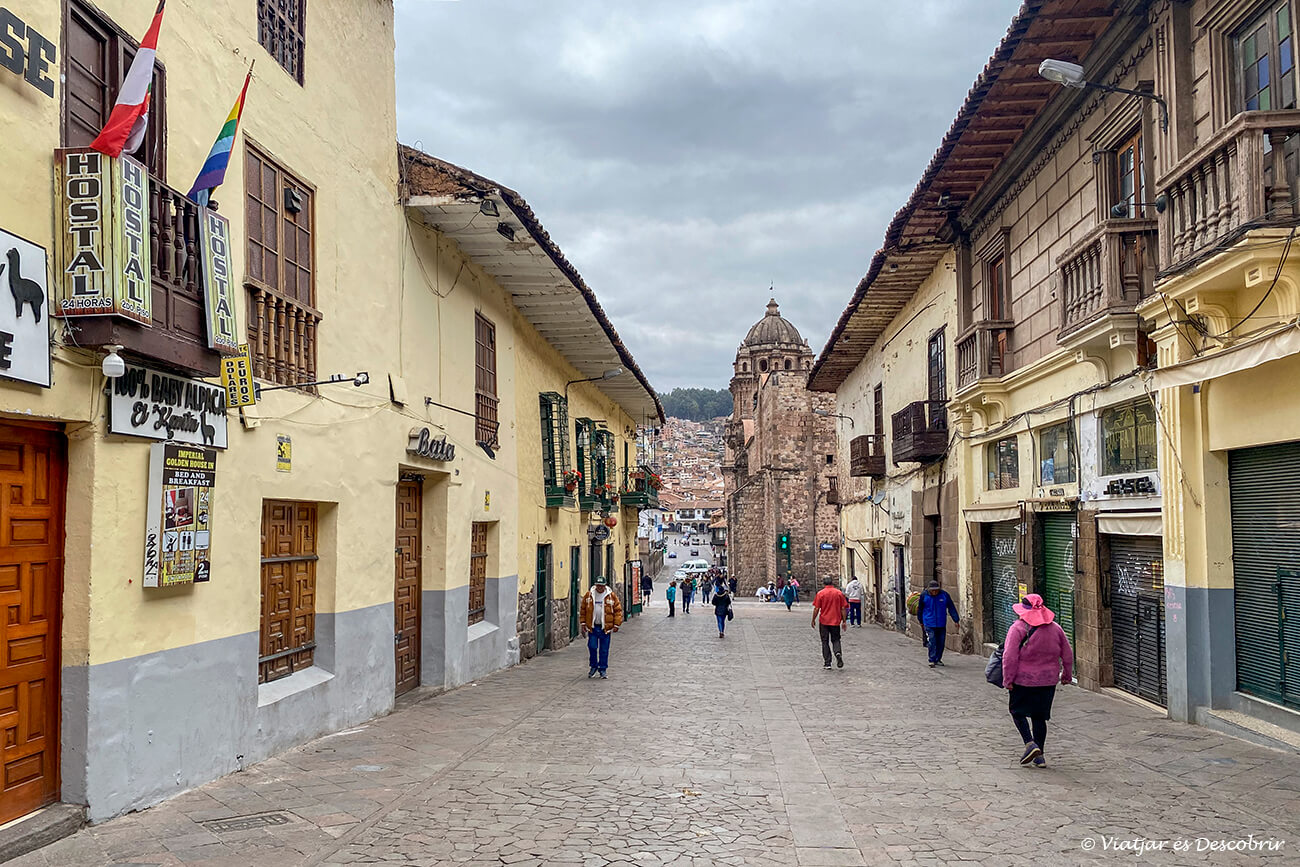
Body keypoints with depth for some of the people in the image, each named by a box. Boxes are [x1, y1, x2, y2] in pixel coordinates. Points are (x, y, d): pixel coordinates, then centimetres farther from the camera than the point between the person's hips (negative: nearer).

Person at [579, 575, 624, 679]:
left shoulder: (612, 596, -2)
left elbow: (618, 610, 1)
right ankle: (594, 666, 20)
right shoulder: (588, 595, 2)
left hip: (605, 627, -1)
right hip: (592, 627, 1)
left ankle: (603, 669, 16)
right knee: (592, 647, -1)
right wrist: (583, 623, 6)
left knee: (604, 649, 4)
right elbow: (582, 610, 9)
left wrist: (616, 625, -3)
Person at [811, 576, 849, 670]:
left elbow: (816, 609, -6)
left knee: (825, 642, 7)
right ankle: (838, 653, -15)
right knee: (835, 640, 14)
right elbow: (843, 608, 0)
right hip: (835, 621, 1)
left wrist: (813, 620, 6)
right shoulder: (839, 593, -2)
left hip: (824, 622, -1)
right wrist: (844, 621, 8)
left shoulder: (820, 593, -7)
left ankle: (827, 663, 6)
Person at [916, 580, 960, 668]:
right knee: (932, 642, -10)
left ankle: (938, 659, 22)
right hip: (929, 624, -2)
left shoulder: (944, 594, -4)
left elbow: (951, 608, 4)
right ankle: (932, 660, -5)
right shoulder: (924, 595, -5)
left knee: (941, 643, 8)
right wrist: (921, 621, 17)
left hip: (941, 624, 2)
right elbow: (920, 609, 10)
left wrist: (956, 620, 3)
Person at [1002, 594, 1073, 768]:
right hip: (1048, 680, 5)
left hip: (1023, 680, -4)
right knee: (1039, 716, 14)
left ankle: (1030, 743, -5)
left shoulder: (1018, 628, -13)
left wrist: (1008, 680, -8)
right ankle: (1039, 755, 15)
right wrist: (1067, 675, 25)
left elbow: (1010, 657, -16)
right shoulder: (1055, 628, 3)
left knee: (1017, 711, 13)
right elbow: (1067, 654, 11)